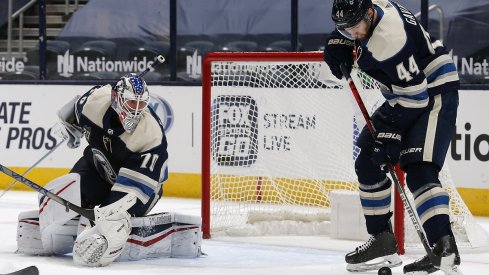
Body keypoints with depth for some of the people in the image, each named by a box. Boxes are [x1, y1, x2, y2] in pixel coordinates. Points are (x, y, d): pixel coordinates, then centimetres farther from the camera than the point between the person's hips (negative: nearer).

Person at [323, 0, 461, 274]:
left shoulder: (389, 39, -31)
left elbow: (414, 93, -30)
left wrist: (391, 134, -27)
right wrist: (338, 44, 2)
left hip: (434, 94, -10)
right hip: (403, 96, 10)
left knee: (418, 170, -23)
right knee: (368, 163, 8)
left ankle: (445, 248, -31)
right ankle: (383, 240, 14)